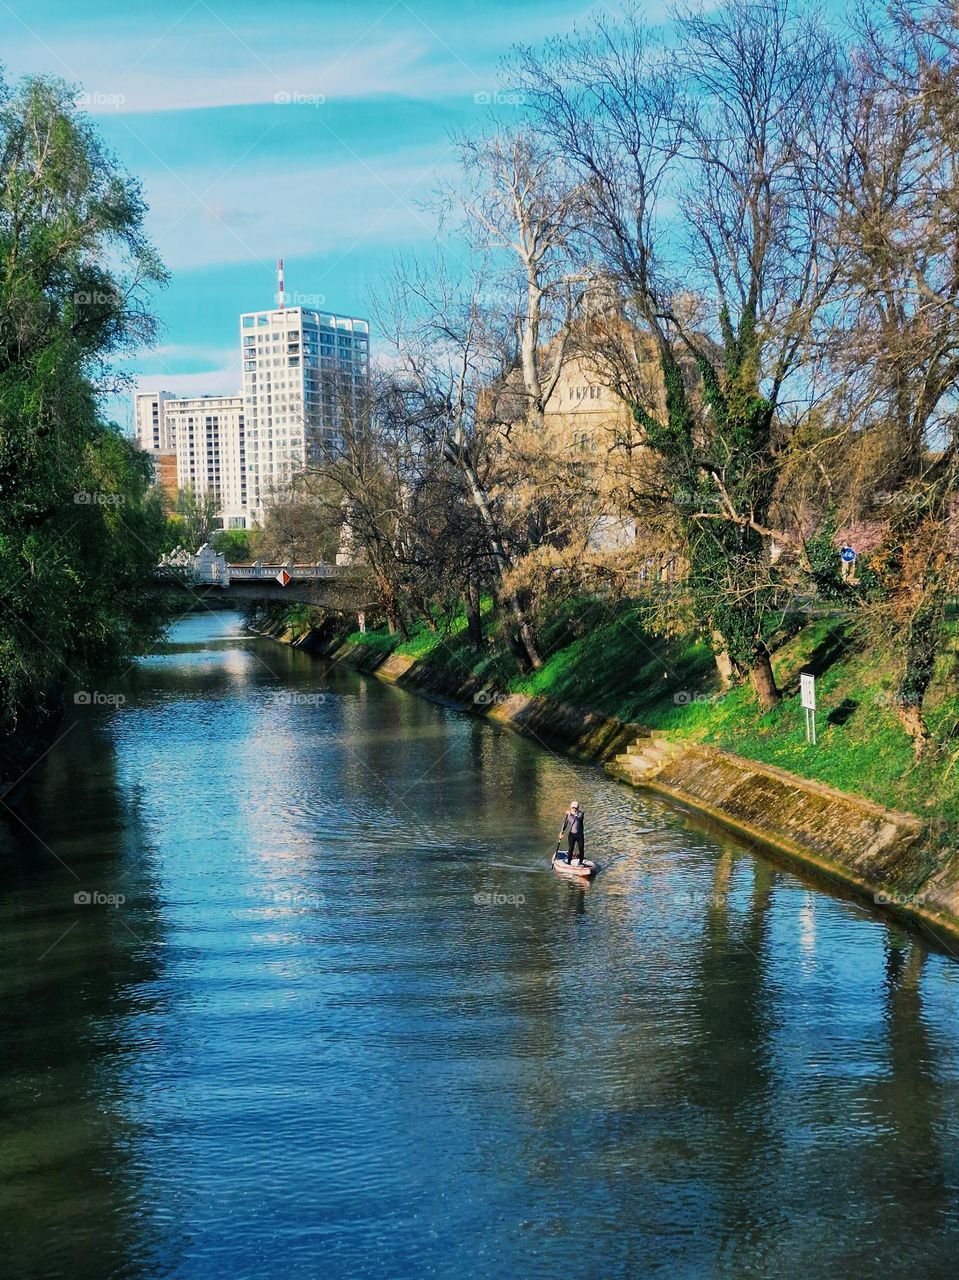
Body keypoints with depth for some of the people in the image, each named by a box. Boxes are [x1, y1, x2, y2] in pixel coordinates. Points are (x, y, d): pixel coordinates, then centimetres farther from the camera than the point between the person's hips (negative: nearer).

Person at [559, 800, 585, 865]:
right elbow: (565, 823, 5)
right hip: (572, 834, 1)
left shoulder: (581, 813, -6)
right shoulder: (568, 813, 3)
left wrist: (571, 814, -32)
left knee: (581, 849, 1)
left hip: (580, 834, -1)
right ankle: (569, 862, 0)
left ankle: (580, 862, 15)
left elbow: (579, 819, -26)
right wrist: (562, 831, -4)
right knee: (570, 849, -5)